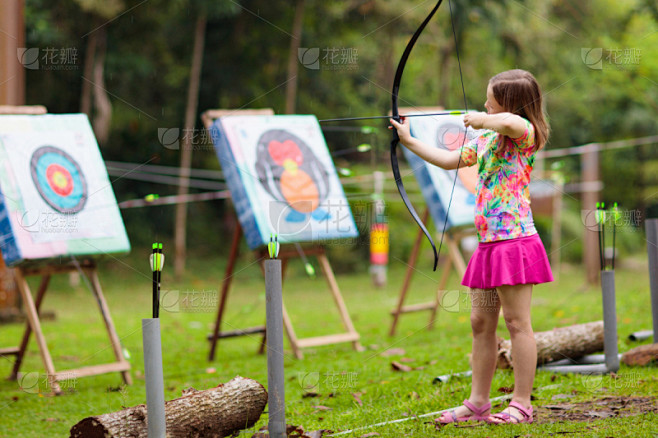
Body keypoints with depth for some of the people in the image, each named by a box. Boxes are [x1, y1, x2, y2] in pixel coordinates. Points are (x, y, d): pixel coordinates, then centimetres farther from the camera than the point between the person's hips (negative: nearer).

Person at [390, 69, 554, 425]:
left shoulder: (524, 134, -9)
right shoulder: (485, 139, 18)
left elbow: (509, 121, -35)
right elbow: (449, 160, 30)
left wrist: (480, 120, -16)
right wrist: (409, 142, 30)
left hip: (514, 241, -9)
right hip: (488, 244, 9)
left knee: (517, 322, -4)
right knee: (481, 323, 10)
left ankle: (521, 405, 0)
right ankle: (478, 402, 17)